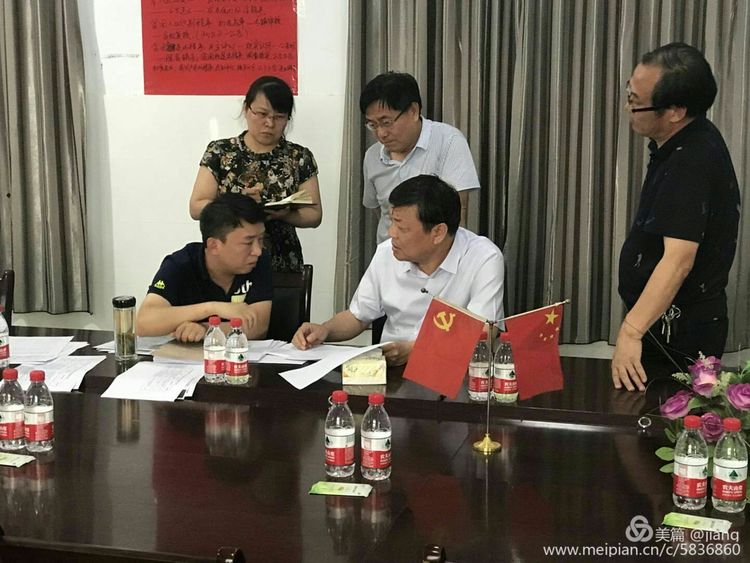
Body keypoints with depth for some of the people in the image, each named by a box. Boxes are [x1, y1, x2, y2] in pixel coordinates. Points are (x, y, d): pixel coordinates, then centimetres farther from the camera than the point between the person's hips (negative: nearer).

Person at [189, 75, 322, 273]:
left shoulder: (300, 158, 3)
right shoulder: (219, 152, 2)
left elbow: (314, 215, 4)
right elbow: (196, 207, 0)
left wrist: (284, 214, -16)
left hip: (282, 266, 1)